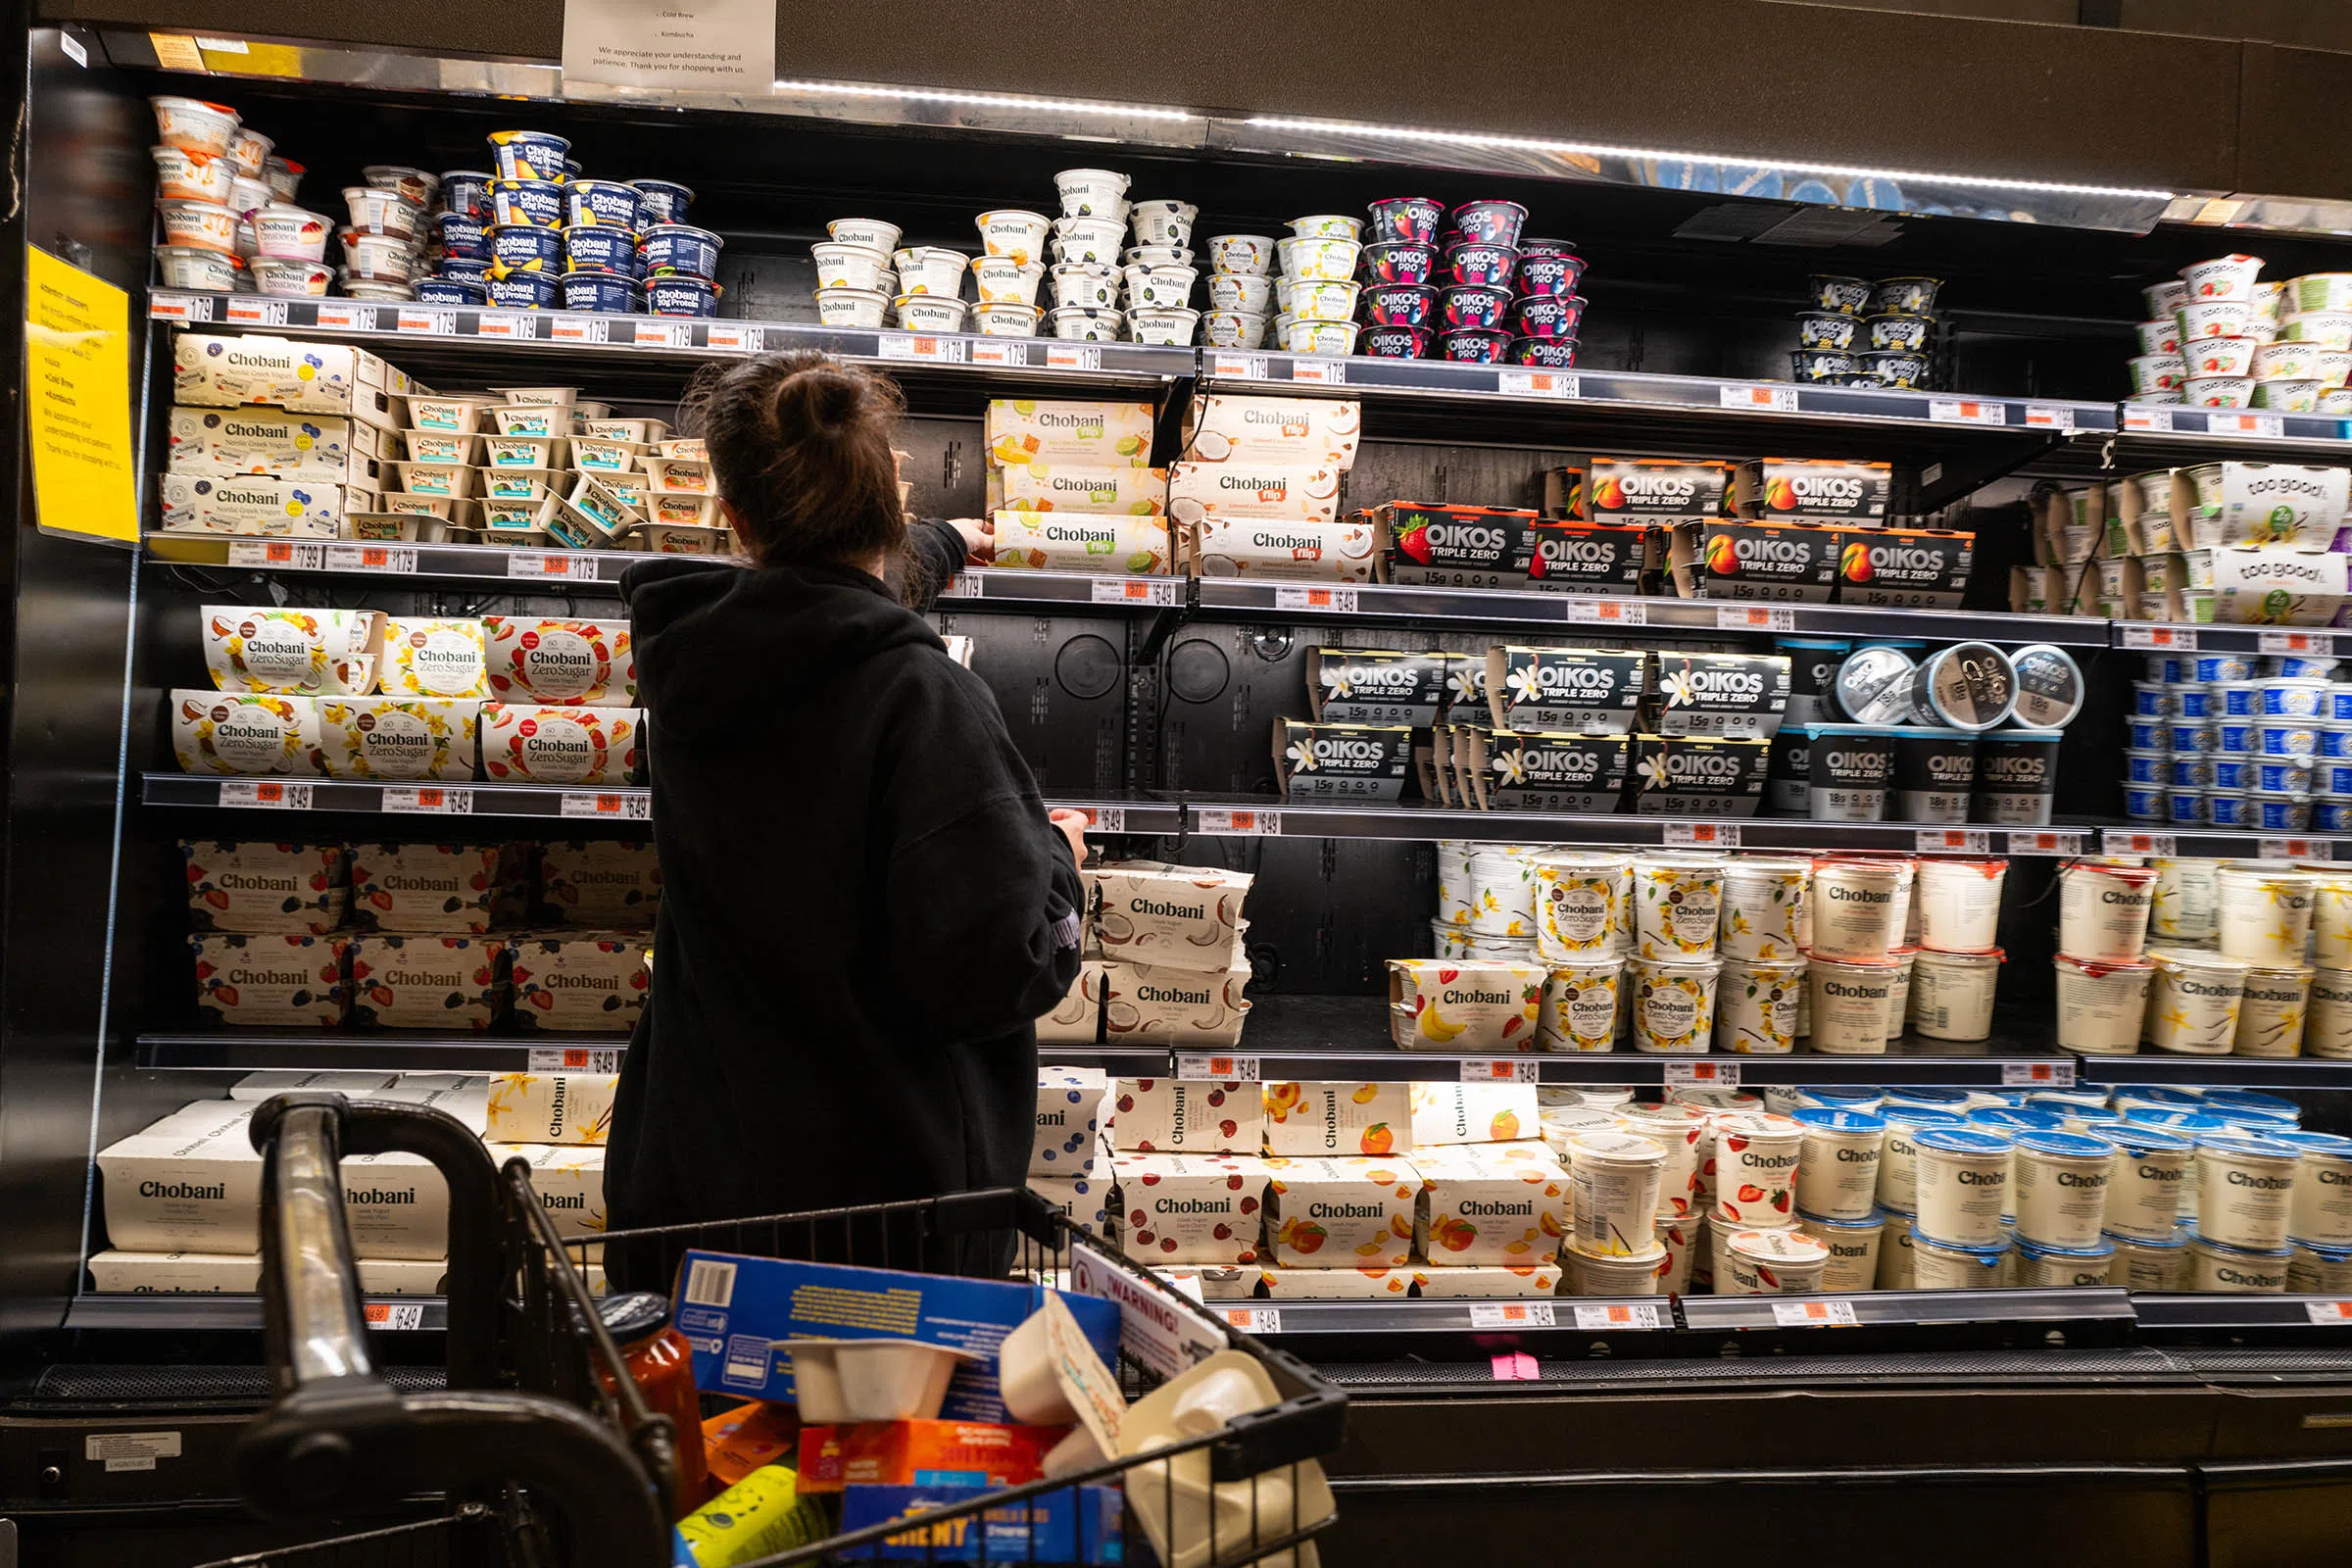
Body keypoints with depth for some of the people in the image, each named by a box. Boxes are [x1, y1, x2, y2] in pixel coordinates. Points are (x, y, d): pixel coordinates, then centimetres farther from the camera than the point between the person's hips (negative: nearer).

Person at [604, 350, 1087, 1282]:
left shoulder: (688, 659, -2)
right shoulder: (922, 699, -23)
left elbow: (822, 612, 21)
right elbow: (990, 973, -23)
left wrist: (941, 546, 40)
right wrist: (1056, 855, -3)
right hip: (879, 1181, -5)